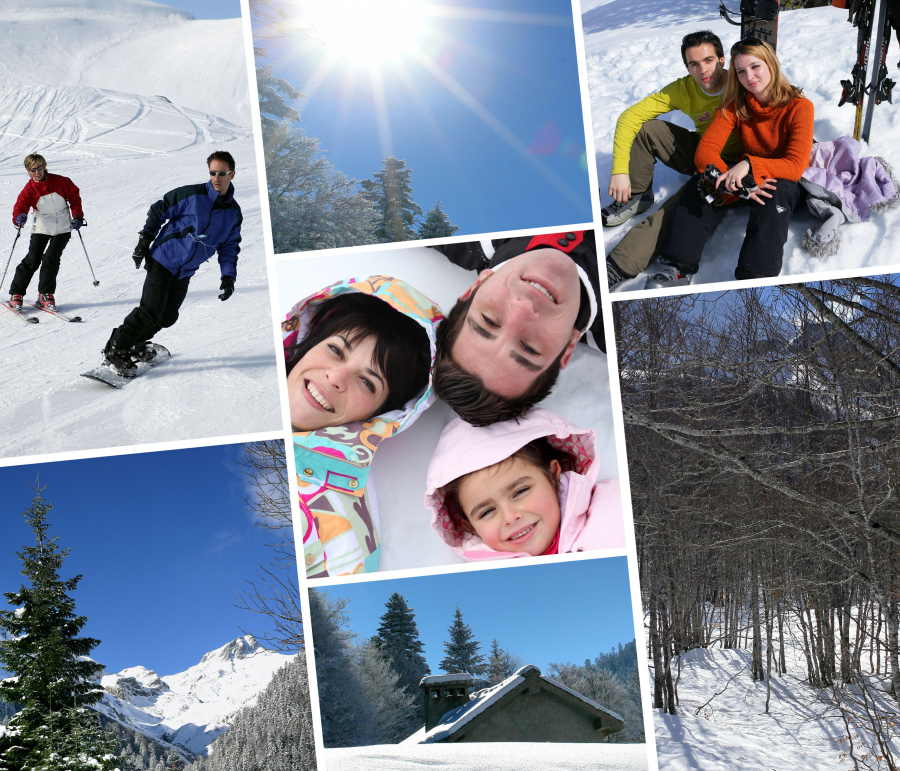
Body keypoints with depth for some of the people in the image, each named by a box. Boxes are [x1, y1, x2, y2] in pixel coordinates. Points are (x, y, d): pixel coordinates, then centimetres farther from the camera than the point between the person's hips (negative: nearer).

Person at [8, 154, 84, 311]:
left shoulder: (61, 181, -8)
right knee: (32, 260, -5)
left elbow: (74, 197, 3)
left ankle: (46, 295, -1)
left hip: (63, 229, 0)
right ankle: (16, 294, 5)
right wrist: (19, 218, -37)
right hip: (41, 229, 1)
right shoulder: (29, 189, -8)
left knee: (50, 258, -12)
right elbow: (20, 206, -15)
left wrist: (77, 216, -6)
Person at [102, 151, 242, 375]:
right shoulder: (192, 195, -12)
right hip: (163, 261, -6)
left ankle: (134, 345, 29)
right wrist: (145, 241, -6)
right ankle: (114, 351, -3)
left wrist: (228, 275, 1)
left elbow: (229, 247, 12)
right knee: (150, 311, -14)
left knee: (167, 317, 7)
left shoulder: (233, 213, 4)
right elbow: (159, 210, -4)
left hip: (185, 273, 6)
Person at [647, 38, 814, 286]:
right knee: (701, 183, -23)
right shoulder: (735, 105, -5)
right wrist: (737, 184, -33)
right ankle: (678, 267, -34)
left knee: (776, 195, -38)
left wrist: (749, 165, -38)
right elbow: (705, 151, -16)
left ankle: (755, 277, -52)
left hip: (787, 181, -4)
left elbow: (796, 167, -24)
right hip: (747, 179, 4)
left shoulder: (799, 107, -16)